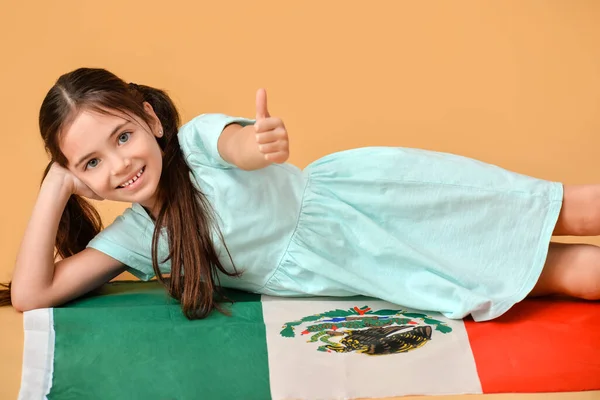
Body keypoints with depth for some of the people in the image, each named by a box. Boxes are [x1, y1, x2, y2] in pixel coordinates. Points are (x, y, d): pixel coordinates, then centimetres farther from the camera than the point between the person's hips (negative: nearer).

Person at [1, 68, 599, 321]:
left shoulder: (198, 139, -17)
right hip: (360, 262, 4)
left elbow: (238, 143, -41)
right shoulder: (133, 238, 1)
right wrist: (56, 189, -7)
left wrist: (253, 142, -66)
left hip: (360, 200, -4)